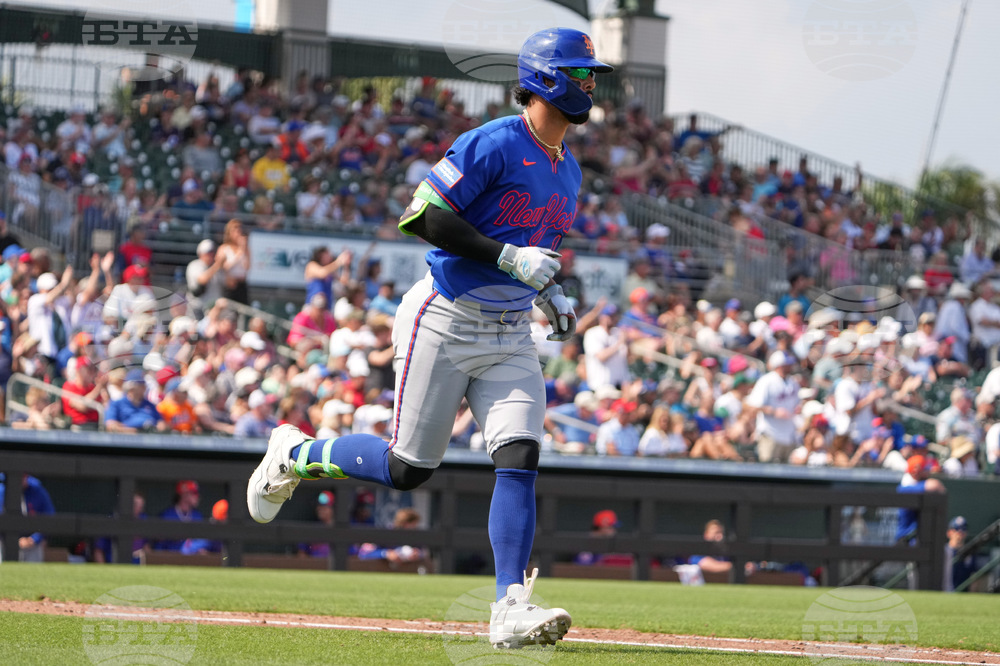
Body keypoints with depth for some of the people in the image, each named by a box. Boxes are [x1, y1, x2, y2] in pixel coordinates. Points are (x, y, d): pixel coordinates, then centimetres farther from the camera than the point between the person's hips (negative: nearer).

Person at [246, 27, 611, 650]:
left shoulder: (569, 171, 13)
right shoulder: (494, 144, -15)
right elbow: (423, 216, -20)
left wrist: (551, 292, 8)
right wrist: (509, 259, -24)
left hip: (509, 336, 7)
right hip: (443, 321, -6)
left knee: (519, 457, -12)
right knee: (407, 469, 0)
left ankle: (511, 609, -16)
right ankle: (295, 455, 27)